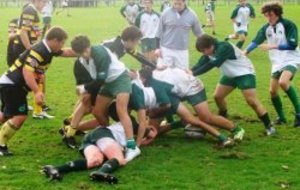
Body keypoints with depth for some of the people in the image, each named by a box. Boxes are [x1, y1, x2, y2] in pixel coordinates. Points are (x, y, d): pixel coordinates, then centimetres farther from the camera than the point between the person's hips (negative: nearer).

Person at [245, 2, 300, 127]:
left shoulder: (288, 25, -12)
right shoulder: (266, 29, 2)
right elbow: (256, 41, -9)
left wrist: (273, 46, -26)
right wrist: (245, 52, -28)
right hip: (277, 63, 6)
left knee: (283, 82, -32)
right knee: (273, 90, 4)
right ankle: (281, 117, 25)